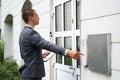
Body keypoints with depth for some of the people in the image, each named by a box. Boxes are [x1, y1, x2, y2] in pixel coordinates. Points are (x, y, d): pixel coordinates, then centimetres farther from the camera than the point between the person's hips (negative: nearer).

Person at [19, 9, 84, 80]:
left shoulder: (24, 33, 13)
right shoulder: (30, 32, -19)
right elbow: (47, 45, -34)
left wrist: (41, 55, 18)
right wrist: (68, 51, -43)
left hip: (29, 72, 10)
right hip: (32, 74, -10)